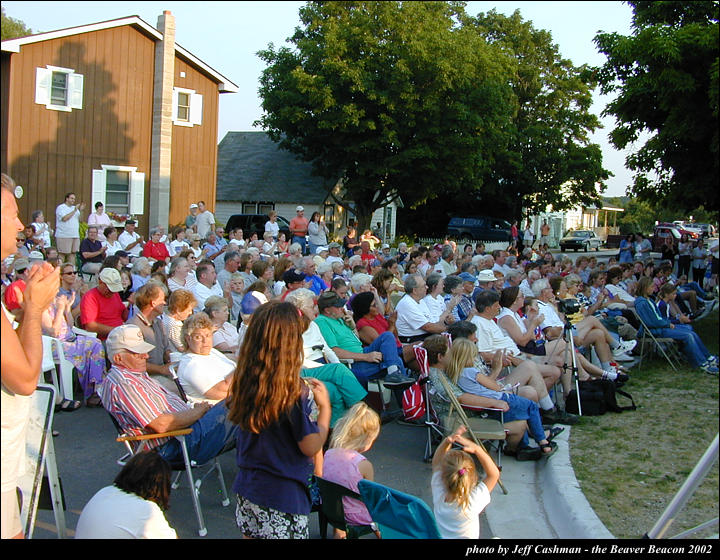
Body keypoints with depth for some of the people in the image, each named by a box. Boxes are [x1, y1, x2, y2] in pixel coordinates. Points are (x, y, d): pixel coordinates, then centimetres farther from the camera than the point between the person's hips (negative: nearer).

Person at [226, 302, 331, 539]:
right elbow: (311, 447, -16)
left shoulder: (243, 383, -5)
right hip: (282, 496, -6)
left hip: (246, 490, 6)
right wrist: (324, 407, -2)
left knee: (251, 533, 18)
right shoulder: (296, 392, -22)